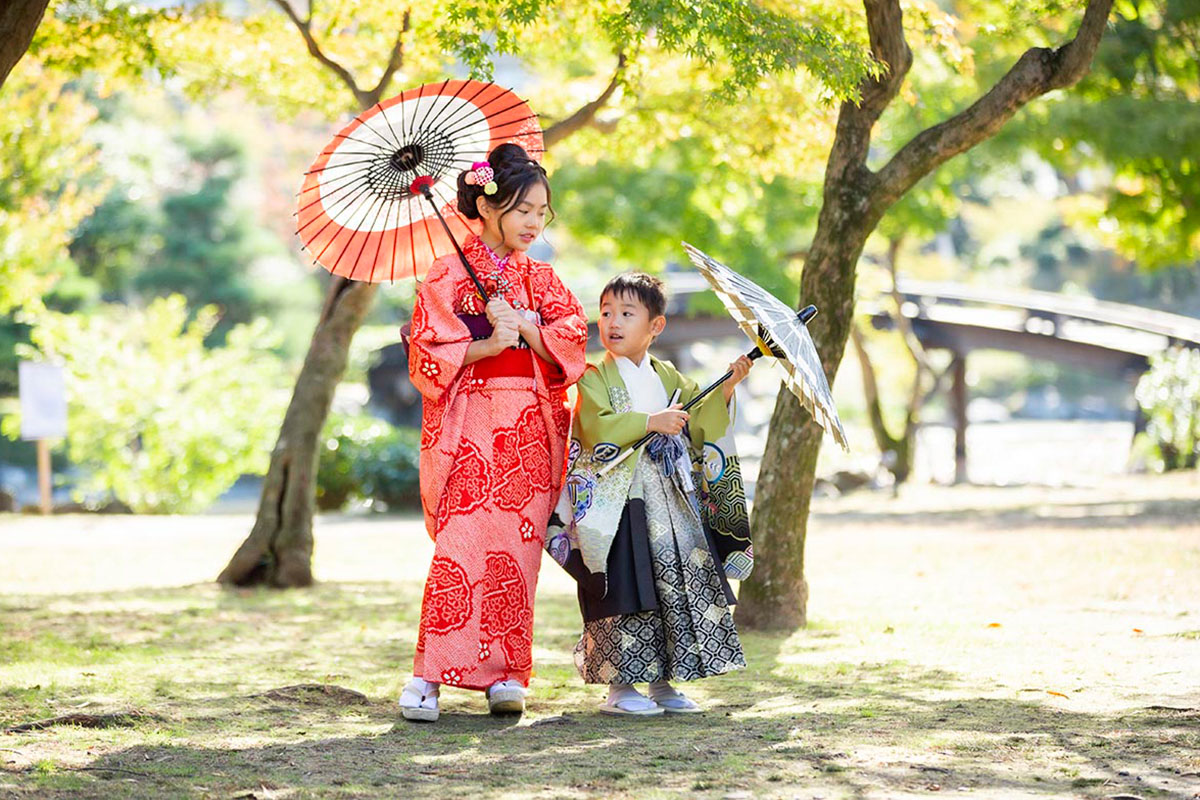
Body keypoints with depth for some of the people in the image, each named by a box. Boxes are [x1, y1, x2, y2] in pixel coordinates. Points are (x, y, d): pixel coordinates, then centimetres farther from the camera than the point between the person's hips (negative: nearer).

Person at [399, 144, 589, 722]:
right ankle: (428, 676, -10)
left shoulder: (543, 282, 14)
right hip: (468, 429, -4)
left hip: (530, 434, 4)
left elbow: (571, 351, 6)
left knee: (515, 551, 0)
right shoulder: (447, 277, 2)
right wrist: (489, 345, -16)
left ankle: (504, 675, 5)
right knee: (462, 545, -13)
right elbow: (427, 357, -5)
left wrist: (525, 327, -10)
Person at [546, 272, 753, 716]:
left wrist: (724, 390, 3)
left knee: (678, 585, 4)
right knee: (625, 594, -8)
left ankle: (662, 682, 13)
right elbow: (597, 427, -17)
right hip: (619, 504, -6)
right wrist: (650, 422, -22)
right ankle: (619, 686, 0)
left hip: (672, 503, 6)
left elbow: (700, 424, 16)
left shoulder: (669, 377, 16)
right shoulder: (594, 378, -2)